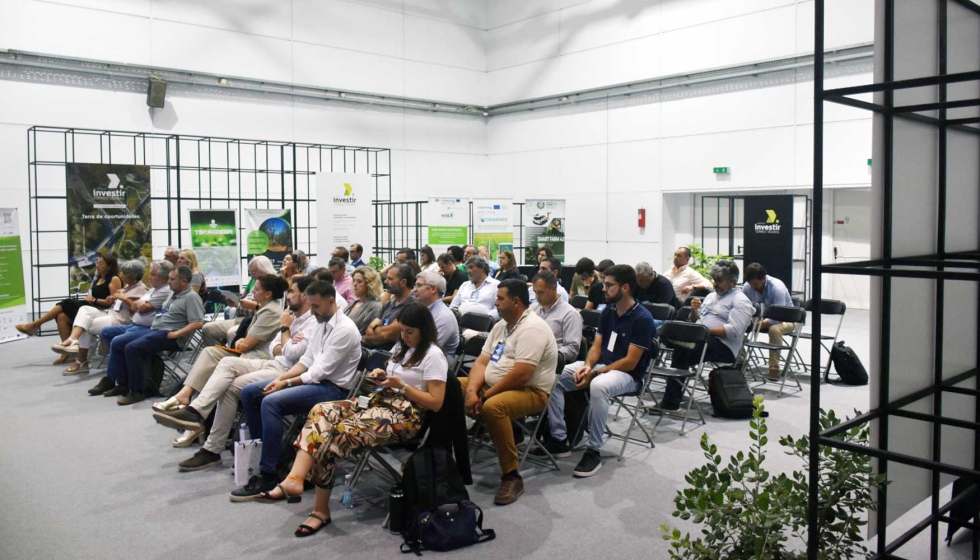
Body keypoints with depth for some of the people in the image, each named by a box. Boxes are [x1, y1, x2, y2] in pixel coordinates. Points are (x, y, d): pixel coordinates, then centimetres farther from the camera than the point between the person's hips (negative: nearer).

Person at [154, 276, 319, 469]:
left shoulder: (314, 323, -11)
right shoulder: (292, 316, 18)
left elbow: (292, 354, -20)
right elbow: (273, 349, 16)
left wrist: (284, 329, -4)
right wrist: (287, 345, -7)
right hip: (272, 363, 9)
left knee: (233, 386, -21)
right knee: (228, 362, -13)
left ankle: (212, 450, -14)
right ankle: (195, 411, -28)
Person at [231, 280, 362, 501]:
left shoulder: (344, 329, -17)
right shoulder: (322, 324, 12)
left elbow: (320, 372, -20)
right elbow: (307, 360, 13)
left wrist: (287, 383, -15)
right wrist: (281, 377, -3)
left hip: (332, 388, -10)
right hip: (314, 379, 10)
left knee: (271, 402, -29)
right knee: (250, 392, 4)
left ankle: (268, 476, -23)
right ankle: (259, 451, 14)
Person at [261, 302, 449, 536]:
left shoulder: (433, 356, -7)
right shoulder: (400, 347, 19)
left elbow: (435, 403, -12)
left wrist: (401, 386, -16)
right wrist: (382, 376, 4)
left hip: (404, 416, -8)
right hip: (380, 402, 8)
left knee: (338, 432, -28)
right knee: (321, 411, -18)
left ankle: (321, 510, -25)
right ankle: (296, 477, -31)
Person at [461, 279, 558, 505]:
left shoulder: (531, 328, -19)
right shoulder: (501, 326, 12)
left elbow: (520, 376, -26)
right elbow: (482, 361, 8)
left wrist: (484, 396, -18)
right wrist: (472, 391, -10)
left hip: (529, 392, -9)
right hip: (491, 386, 9)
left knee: (493, 407, -38)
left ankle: (512, 477, -25)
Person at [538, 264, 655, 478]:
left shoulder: (642, 319, -15)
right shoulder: (608, 311, 7)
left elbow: (630, 362, -18)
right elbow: (596, 346, 10)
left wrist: (594, 373, -21)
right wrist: (587, 366, -12)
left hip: (627, 375, -7)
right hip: (601, 365, 8)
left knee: (598, 386, -40)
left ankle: (593, 452, -27)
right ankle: (559, 438, -6)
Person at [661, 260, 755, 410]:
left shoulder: (740, 301, 1)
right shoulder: (711, 296, 26)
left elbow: (734, 331, -14)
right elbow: (695, 321, 28)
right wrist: (694, 310, 6)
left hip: (723, 345, -7)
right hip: (700, 338, 7)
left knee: (681, 350, -35)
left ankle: (671, 402, -29)